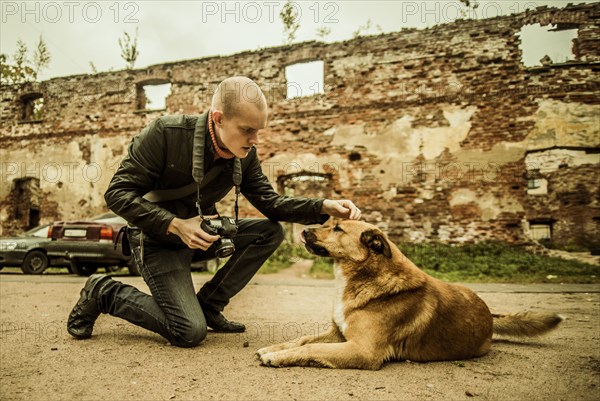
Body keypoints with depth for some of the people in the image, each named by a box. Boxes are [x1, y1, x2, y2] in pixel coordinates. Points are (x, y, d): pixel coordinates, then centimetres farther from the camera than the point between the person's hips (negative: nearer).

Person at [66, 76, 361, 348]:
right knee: (190, 332, -17)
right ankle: (103, 292, 6)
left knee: (270, 232, -11)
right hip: (157, 238, -6)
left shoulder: (245, 154, -7)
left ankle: (209, 305, 1)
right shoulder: (166, 133, -24)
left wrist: (325, 207, -19)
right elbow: (117, 193, -21)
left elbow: (270, 202, -4)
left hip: (202, 232, 6)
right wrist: (176, 225, -32)